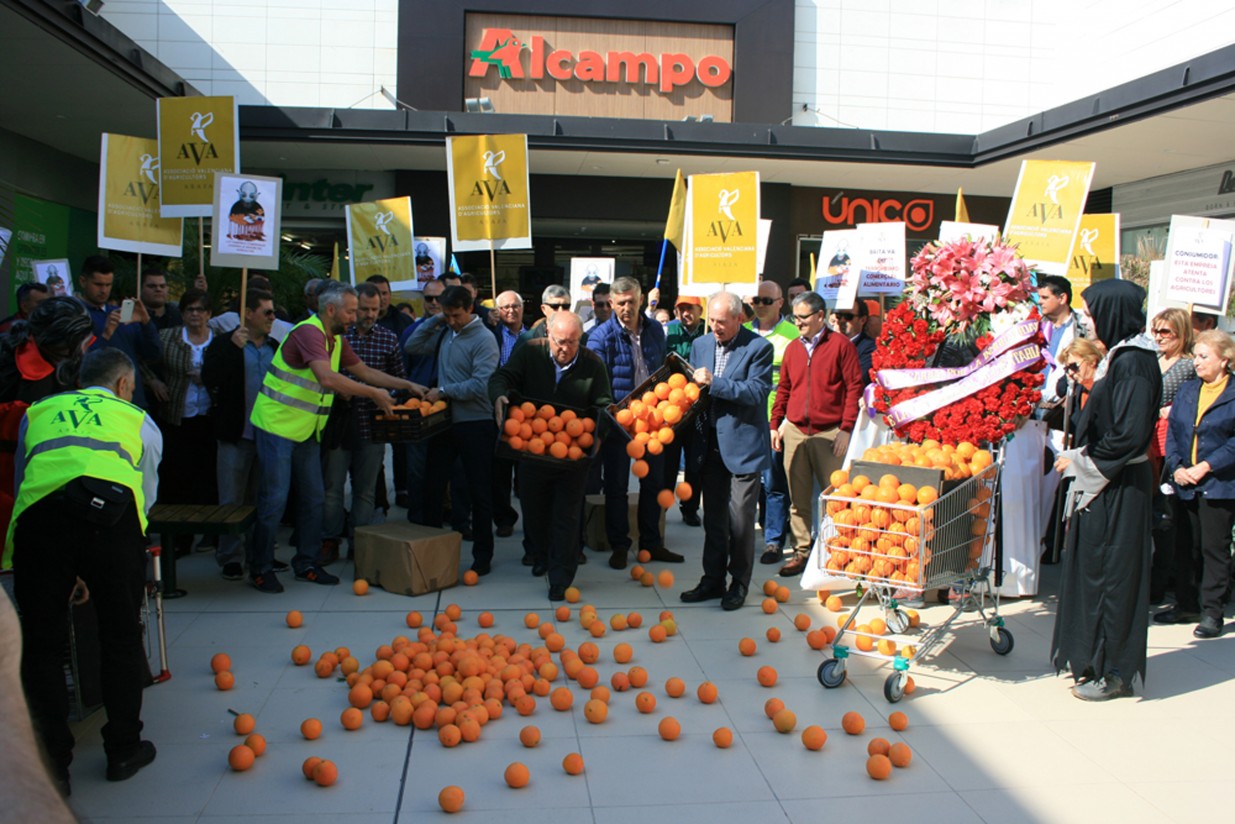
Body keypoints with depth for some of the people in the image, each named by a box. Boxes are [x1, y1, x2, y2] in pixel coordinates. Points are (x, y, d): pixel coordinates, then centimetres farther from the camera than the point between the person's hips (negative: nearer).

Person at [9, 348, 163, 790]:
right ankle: (123, 750, 27)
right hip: (112, 513, -1)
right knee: (121, 636, 16)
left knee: (40, 643, 14)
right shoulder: (137, 419, 28)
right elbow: (145, 498, 30)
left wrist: (65, 569, 38)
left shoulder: (37, 412, 32)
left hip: (40, 517, 1)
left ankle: (51, 766, 21)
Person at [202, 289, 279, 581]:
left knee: (262, 500, 13)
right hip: (237, 435, -4)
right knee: (232, 501, 2)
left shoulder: (275, 347, 11)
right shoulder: (224, 344, -2)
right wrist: (233, 347, -24)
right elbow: (209, 378, -16)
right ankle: (229, 557, 11)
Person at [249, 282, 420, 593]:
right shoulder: (308, 332, -20)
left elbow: (365, 371, 17)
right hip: (277, 425, -9)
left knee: (313, 498, 10)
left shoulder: (337, 340, 10)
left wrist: (407, 385, 7)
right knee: (274, 499, -5)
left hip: (307, 430, 9)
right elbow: (328, 378, -32)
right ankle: (261, 569, 7)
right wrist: (374, 394, -24)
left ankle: (306, 564, 21)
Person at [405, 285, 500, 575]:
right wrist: (434, 320, 3)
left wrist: (443, 391, -17)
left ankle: (482, 555, 13)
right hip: (445, 420, 7)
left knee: (479, 491, 3)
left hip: (475, 424, -6)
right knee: (433, 485, 12)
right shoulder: (444, 334, 8)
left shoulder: (484, 339, -12)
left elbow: (481, 384, -20)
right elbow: (412, 346, 12)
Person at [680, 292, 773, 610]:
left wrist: (714, 382, -24)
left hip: (743, 444, -5)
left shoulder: (758, 347, -9)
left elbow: (756, 392, -18)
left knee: (740, 519, 1)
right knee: (713, 518, 13)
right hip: (712, 444, 5)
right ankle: (713, 580, 24)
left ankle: (739, 583, 15)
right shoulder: (700, 345, 9)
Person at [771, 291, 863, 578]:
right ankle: (802, 552, 15)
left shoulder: (840, 344, -3)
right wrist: (775, 425, 12)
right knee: (798, 498, 7)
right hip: (794, 431, 4)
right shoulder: (792, 347, 12)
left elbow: (854, 387, -6)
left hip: (829, 433, -4)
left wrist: (846, 429, -10)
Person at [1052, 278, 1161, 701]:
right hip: (1105, 481, 10)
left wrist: (1079, 460, -13)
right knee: (1093, 568, 16)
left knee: (1111, 573, 0)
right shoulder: (1120, 356, 10)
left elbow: (1128, 435, -23)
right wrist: (1080, 456, 10)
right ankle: (1097, 658, 27)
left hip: (1118, 488, -10)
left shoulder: (1132, 362, -19)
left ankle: (1114, 671, 12)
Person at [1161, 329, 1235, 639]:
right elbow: (1171, 431, 9)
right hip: (1185, 484, 5)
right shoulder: (1187, 390, 12)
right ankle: (1186, 604, 23)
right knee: (1186, 547, 11)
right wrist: (1176, 467, -5)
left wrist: (1205, 467, -17)